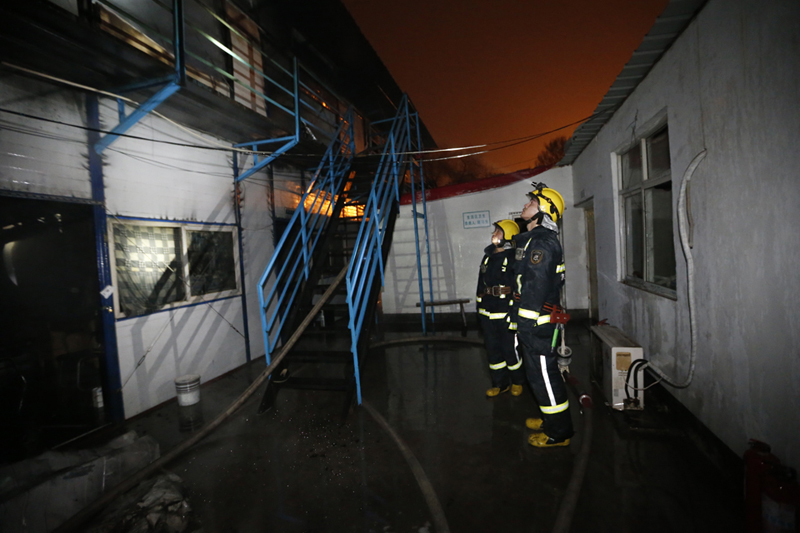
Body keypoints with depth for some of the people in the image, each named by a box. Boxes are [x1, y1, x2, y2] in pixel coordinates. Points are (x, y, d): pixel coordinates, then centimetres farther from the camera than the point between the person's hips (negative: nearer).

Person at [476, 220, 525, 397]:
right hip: (488, 312, 7)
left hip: (506, 311, -7)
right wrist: (480, 307, 17)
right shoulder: (487, 257, 12)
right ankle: (500, 383, 26)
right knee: (493, 348, 12)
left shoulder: (514, 258, -9)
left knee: (510, 349, 2)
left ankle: (517, 381, 24)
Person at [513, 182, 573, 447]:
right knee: (540, 372, 20)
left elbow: (536, 287, -24)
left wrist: (525, 324, -23)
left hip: (536, 323, -10)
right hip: (531, 321, 10)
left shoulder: (542, 243, -18)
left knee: (543, 374, 0)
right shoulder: (532, 240, 16)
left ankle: (559, 433, 14)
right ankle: (551, 419, 35)